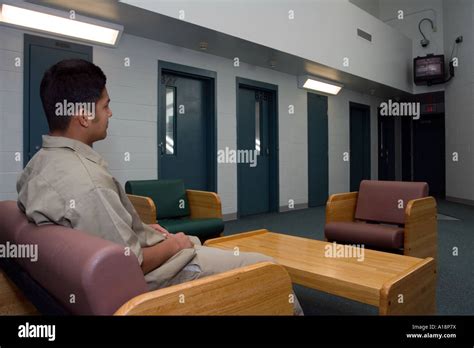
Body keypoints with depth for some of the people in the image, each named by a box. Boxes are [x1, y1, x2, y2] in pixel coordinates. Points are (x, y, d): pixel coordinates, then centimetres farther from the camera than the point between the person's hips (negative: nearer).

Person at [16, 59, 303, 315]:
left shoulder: (43, 160, 2)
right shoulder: (84, 182, -31)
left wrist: (141, 228, 8)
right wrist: (173, 244, -10)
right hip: (151, 274, -10)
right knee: (268, 268, -1)